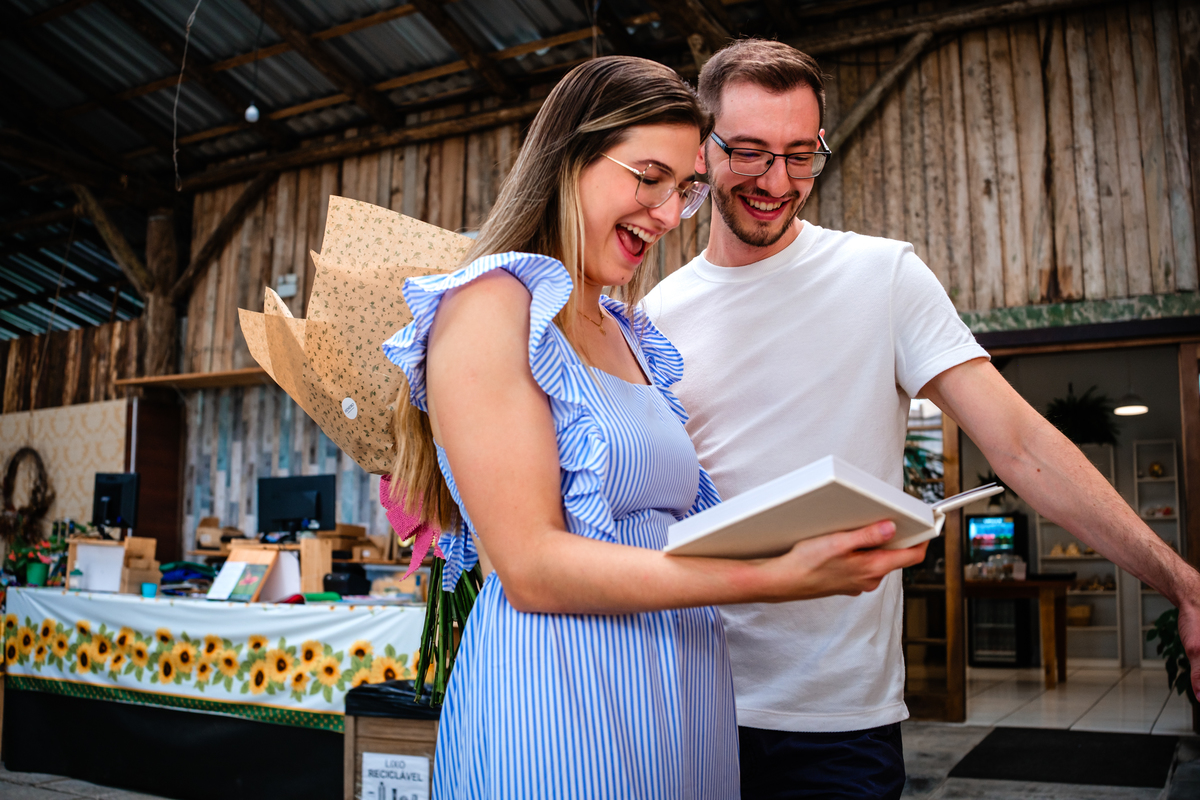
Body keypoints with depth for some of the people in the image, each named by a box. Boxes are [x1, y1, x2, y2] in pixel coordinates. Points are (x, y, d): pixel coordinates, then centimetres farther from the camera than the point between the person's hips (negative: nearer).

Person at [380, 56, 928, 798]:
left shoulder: (628, 337, 14)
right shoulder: (489, 306, -11)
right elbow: (531, 568, -19)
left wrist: (810, 539, 3)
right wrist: (771, 576, -23)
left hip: (680, 705, 8)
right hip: (560, 704, -8)